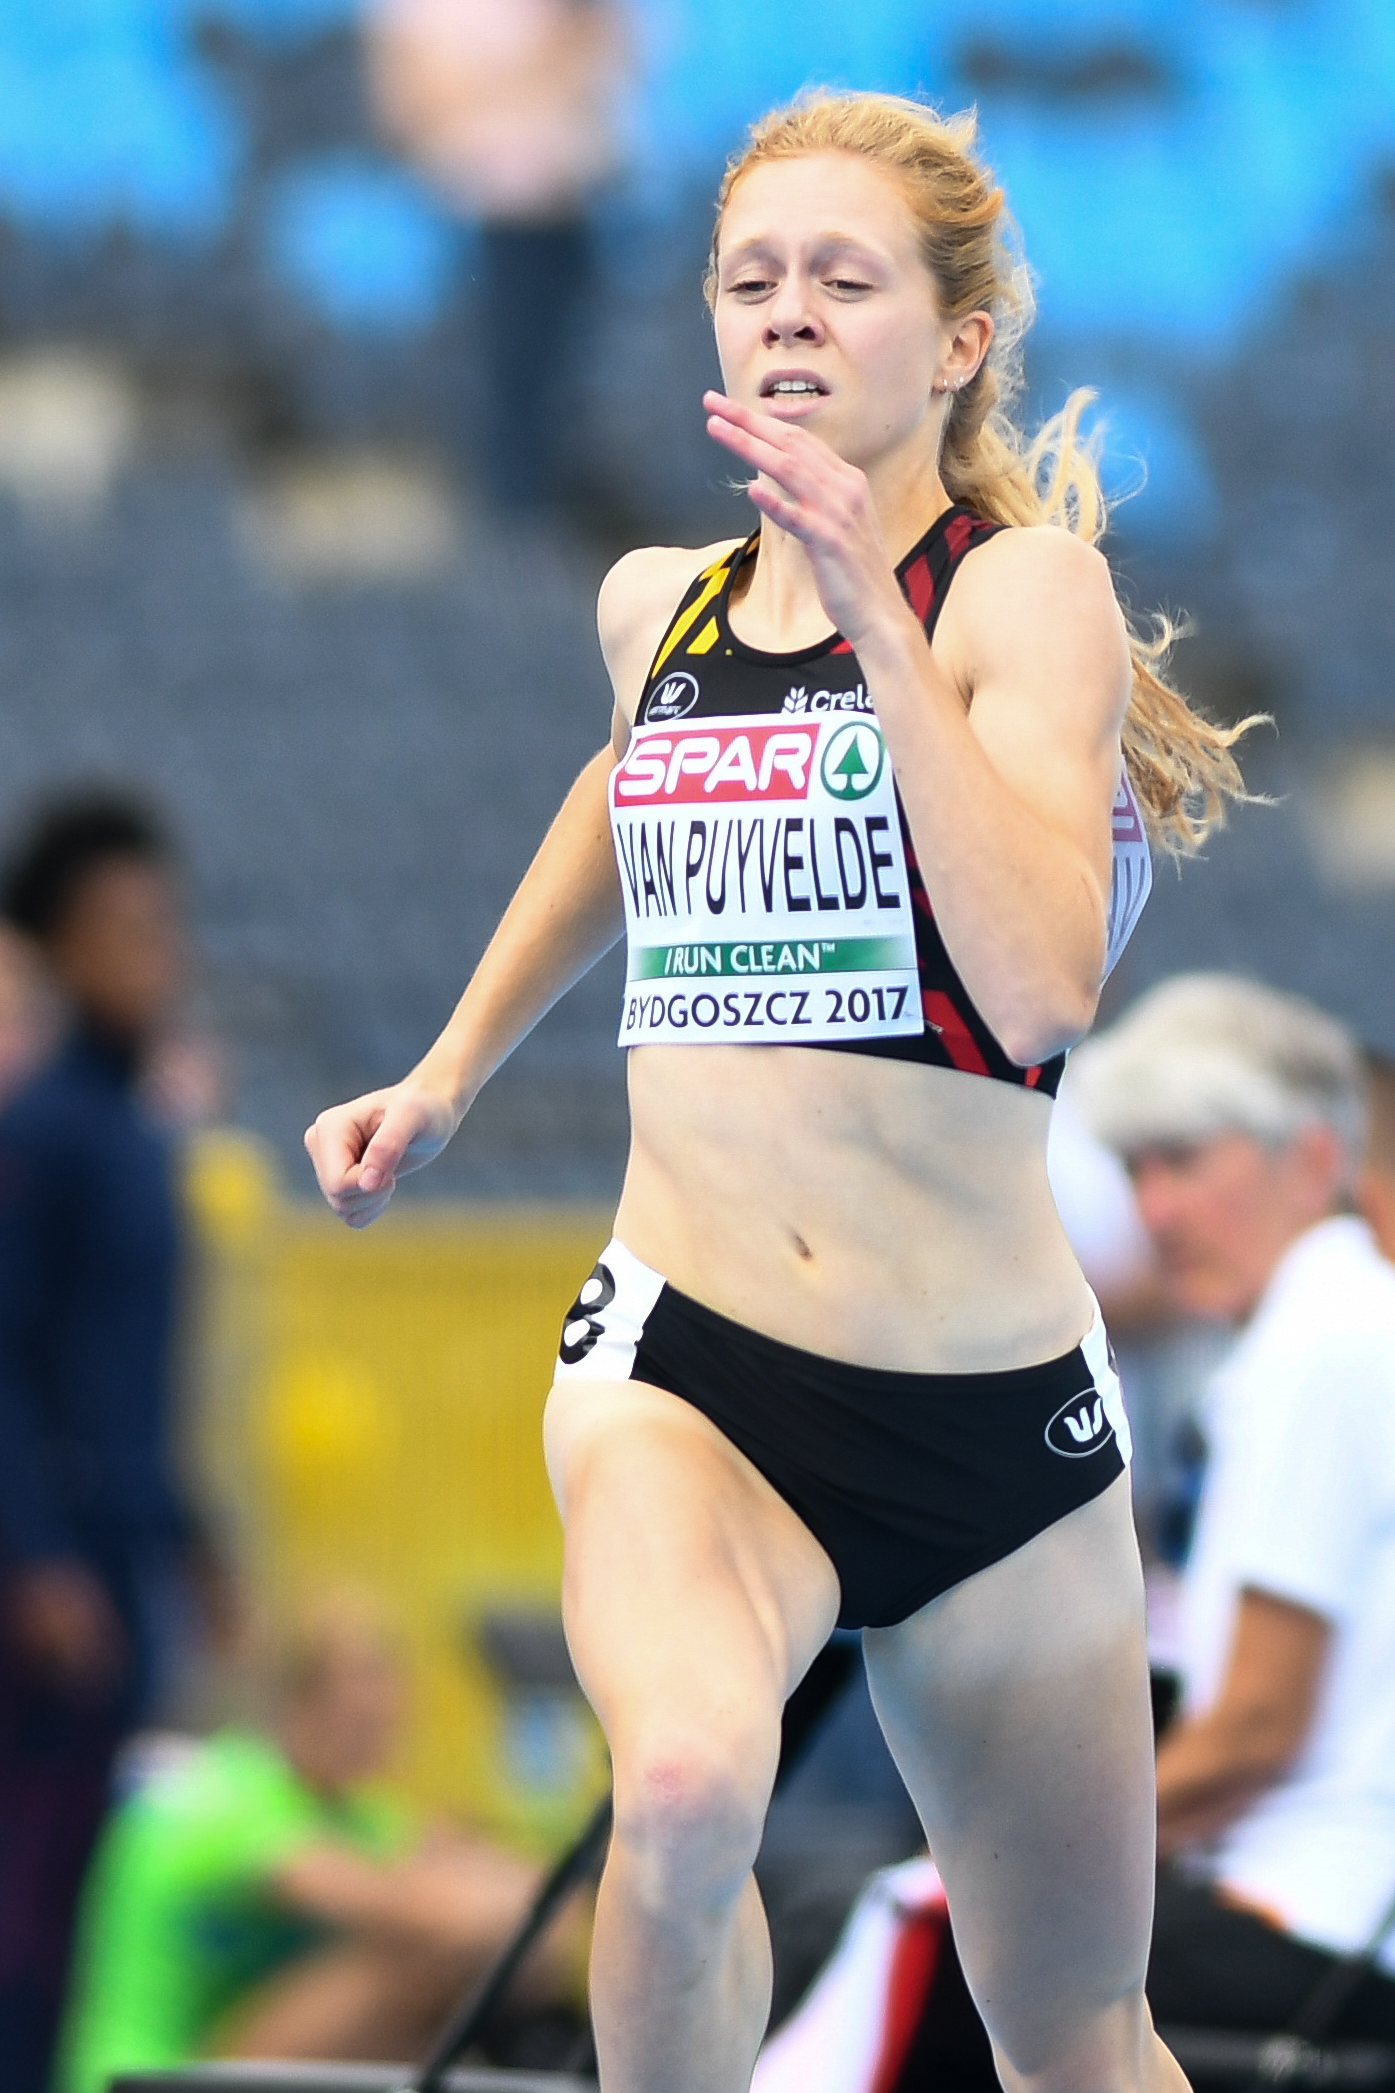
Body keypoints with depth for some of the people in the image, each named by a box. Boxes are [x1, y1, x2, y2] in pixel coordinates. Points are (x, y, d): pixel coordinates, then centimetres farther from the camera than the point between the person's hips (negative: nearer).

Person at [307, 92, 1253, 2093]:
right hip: (687, 1370, 2)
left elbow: (1040, 992, -24)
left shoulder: (1031, 589, -7)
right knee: (687, 1783, -33)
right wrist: (449, 1072, 31)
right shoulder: (659, 606, 8)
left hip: (993, 1403, -2)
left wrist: (876, 613, -26)